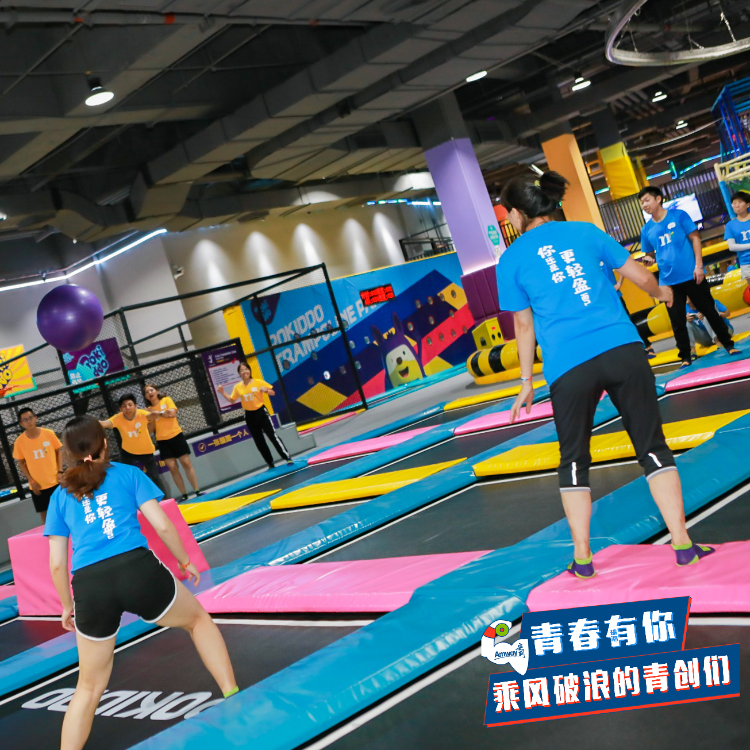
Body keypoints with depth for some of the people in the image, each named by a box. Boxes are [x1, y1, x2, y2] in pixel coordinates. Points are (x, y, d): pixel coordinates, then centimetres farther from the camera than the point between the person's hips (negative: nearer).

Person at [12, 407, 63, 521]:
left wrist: (60, 471, -5)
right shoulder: (19, 441, -11)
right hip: (37, 486, 0)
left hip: (55, 481, 0)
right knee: (44, 515, 11)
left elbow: (59, 451, 3)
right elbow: (21, 463, 1)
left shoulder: (49, 434, -11)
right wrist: (31, 481, -6)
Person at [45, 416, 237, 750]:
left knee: (89, 687, 19)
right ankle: (232, 697, 20)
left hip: (89, 585, 2)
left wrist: (67, 607, 29)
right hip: (137, 568, -1)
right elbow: (162, 525, 6)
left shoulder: (60, 494, 19)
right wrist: (185, 562, 22)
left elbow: (57, 564, 15)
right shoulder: (127, 474, 14)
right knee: (198, 620, 26)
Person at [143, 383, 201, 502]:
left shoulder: (166, 400, 2)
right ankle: (184, 495, 4)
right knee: (173, 468, -1)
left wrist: (158, 413, -15)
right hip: (162, 441, 2)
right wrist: (151, 415, -10)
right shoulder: (149, 409, 8)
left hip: (176, 436, -2)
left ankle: (197, 491, 3)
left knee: (186, 463, -1)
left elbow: (172, 413, -14)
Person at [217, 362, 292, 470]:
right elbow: (232, 400, 12)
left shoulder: (258, 382, -7)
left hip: (261, 412, -3)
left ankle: (287, 457, -3)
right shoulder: (237, 387, 0)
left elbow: (273, 393, -1)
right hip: (249, 416, 3)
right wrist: (223, 392, 0)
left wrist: (266, 390, -21)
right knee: (259, 442, 6)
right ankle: (270, 464, 17)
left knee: (272, 435, -10)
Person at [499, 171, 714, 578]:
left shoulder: (511, 259, 7)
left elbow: (524, 326, 9)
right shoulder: (585, 231, 12)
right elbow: (641, 276, 16)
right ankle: (682, 544, 11)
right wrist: (661, 292, 38)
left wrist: (527, 383, 20)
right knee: (652, 447, 11)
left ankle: (582, 558, 18)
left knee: (574, 462, 15)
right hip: (623, 350, 1)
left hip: (568, 369, -1)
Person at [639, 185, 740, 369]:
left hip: (691, 275, -2)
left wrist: (698, 266, -10)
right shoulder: (647, 229, 4)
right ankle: (685, 357, 15)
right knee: (677, 322, 3)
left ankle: (728, 344, 23)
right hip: (668, 281, 2)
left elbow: (695, 238, -2)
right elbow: (649, 256, 14)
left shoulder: (678, 215, -3)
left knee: (709, 311, 8)